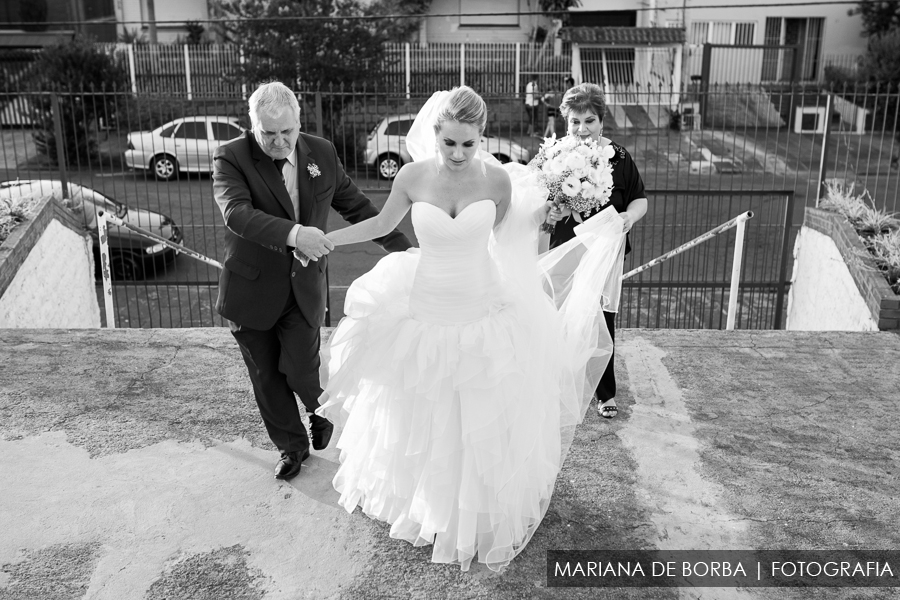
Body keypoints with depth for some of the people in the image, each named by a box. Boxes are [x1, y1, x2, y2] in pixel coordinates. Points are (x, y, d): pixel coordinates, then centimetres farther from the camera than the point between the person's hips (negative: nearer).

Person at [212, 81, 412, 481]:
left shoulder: (322, 153, 0)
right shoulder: (231, 158, -12)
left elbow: (356, 206, 10)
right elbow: (237, 212, -29)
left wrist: (401, 248, 9)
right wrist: (293, 234, -43)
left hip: (304, 287, 1)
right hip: (251, 289, -1)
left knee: (300, 369, -5)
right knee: (267, 378, 11)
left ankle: (320, 408, 32)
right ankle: (291, 446, 34)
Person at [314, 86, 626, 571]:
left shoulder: (497, 178, -13)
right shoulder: (413, 176, -12)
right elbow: (381, 225, 4)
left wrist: (540, 216, -9)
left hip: (484, 313, 0)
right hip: (425, 311, 1)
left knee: (482, 422, 13)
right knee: (423, 421, 17)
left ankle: (482, 512, 40)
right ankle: (426, 505, 46)